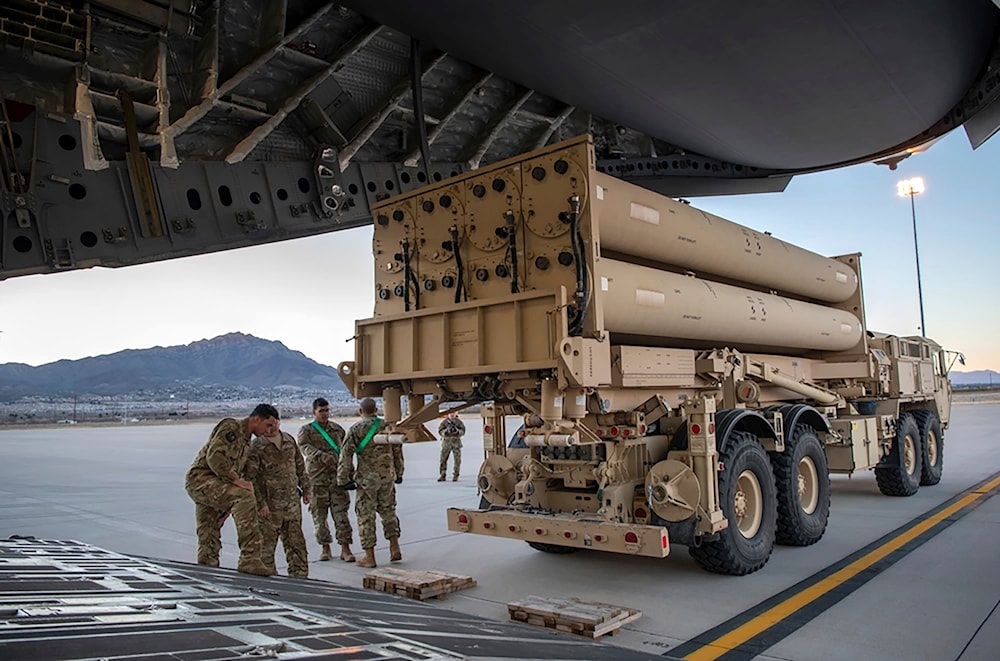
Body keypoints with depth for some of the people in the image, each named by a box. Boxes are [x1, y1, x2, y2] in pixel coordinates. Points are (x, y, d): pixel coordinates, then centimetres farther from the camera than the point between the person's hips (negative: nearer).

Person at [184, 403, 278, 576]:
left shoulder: (247, 442, 20)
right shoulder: (231, 427, -9)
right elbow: (214, 456, -21)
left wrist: (226, 508, 13)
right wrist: (235, 480, -24)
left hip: (214, 484, 10)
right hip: (201, 479, -10)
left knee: (208, 539, 13)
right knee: (245, 497, -29)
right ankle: (249, 560, -31)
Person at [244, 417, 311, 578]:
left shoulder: (289, 439, 9)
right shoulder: (256, 446, -10)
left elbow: (300, 465, 18)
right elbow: (250, 477, -12)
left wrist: (305, 489, 16)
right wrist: (260, 503, -15)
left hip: (292, 500, 5)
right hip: (270, 505, -5)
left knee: (296, 541, 10)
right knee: (267, 543, 4)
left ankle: (299, 575, 18)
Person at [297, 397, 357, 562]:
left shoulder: (338, 429, 14)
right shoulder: (306, 430, 5)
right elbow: (305, 447, -15)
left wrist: (350, 474, 17)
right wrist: (321, 456, -33)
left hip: (337, 477, 1)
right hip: (317, 479, -1)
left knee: (341, 513, -3)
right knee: (319, 514, 5)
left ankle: (345, 548, 1)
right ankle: (325, 547, 19)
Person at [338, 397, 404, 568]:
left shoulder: (354, 429, -6)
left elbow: (346, 456, -7)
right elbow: (398, 451, 11)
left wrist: (343, 480, 1)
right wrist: (399, 473, 22)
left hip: (367, 478, -4)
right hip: (387, 476, 4)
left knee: (366, 515, 4)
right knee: (388, 511, 19)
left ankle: (369, 557, 8)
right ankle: (394, 548, 14)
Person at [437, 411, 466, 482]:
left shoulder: (459, 422, 2)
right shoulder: (444, 422, 2)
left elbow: (463, 431, -1)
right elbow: (440, 432, -2)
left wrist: (457, 430, -21)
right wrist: (446, 430, -20)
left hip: (456, 442, 0)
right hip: (446, 442, 1)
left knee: (457, 460, -2)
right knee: (443, 459, 0)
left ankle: (455, 476, 7)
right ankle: (442, 476, 8)